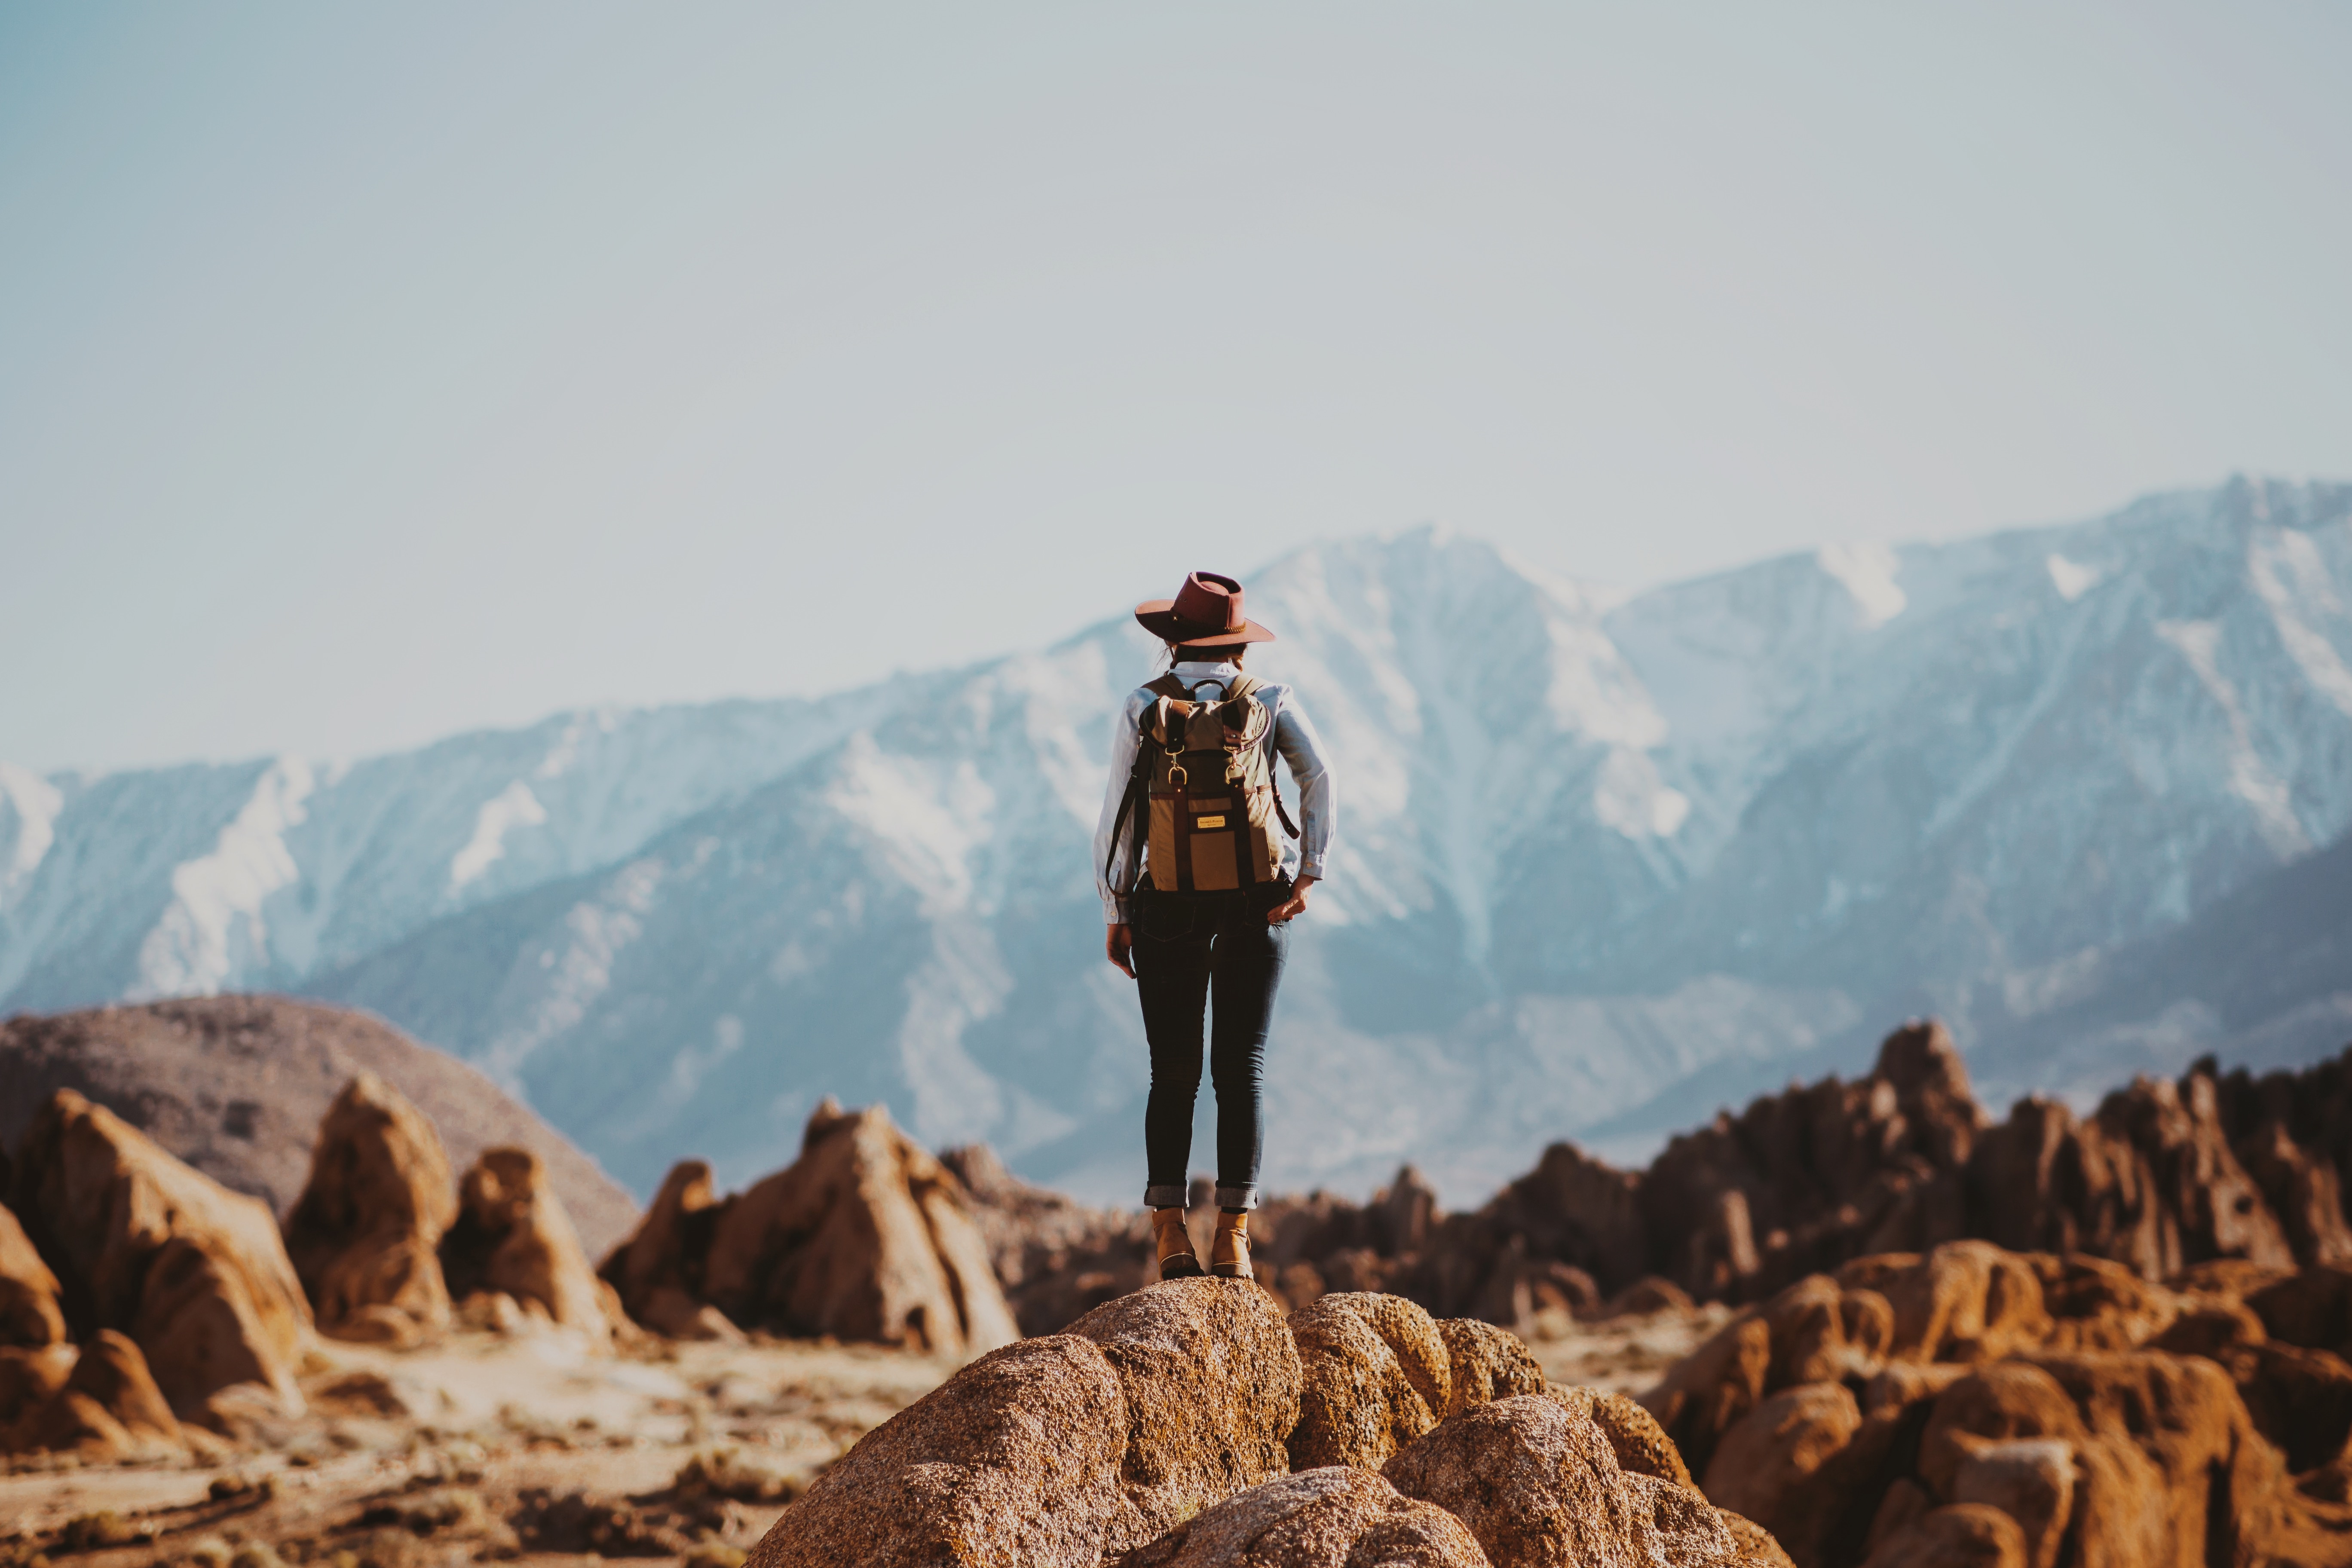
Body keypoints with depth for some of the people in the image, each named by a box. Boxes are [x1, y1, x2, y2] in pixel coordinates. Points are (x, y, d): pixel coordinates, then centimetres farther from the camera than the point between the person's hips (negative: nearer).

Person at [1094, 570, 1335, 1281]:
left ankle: (1170, 1226, -4)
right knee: (1241, 1068, 4)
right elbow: (1319, 778, -10)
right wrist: (1310, 873, -8)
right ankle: (1233, 1232, -5)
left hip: (1168, 908, 0)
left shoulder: (1144, 709, 0)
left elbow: (1115, 816, -3)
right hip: (1256, 902, 0)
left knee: (1173, 1073, 7)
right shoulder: (1269, 701, 2)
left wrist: (1114, 914, 1)